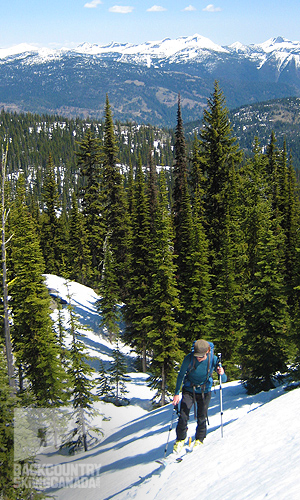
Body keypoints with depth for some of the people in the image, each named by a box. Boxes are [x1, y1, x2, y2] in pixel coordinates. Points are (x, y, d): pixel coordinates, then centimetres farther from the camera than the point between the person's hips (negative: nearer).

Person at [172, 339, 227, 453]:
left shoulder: (213, 359, -20)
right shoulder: (189, 358, -22)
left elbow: (224, 379, -12)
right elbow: (181, 375, -7)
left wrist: (221, 374, -36)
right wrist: (176, 393, -9)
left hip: (204, 391, 1)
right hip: (189, 390, 0)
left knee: (202, 418, 6)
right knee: (183, 417, -7)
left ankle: (199, 440, 29)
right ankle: (180, 440, 16)